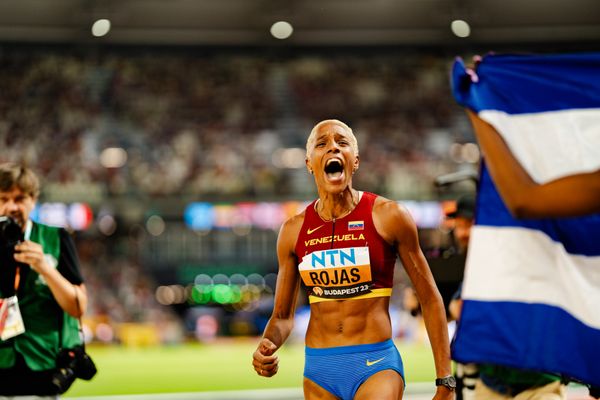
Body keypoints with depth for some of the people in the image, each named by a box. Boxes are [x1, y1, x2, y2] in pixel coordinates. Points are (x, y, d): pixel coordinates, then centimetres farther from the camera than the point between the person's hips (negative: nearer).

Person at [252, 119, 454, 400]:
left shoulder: (388, 216, -4)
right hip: (318, 369, 4)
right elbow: (283, 316, 14)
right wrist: (267, 347, -10)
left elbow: (430, 300, 1)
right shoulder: (293, 231, 5)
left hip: (376, 365, -4)